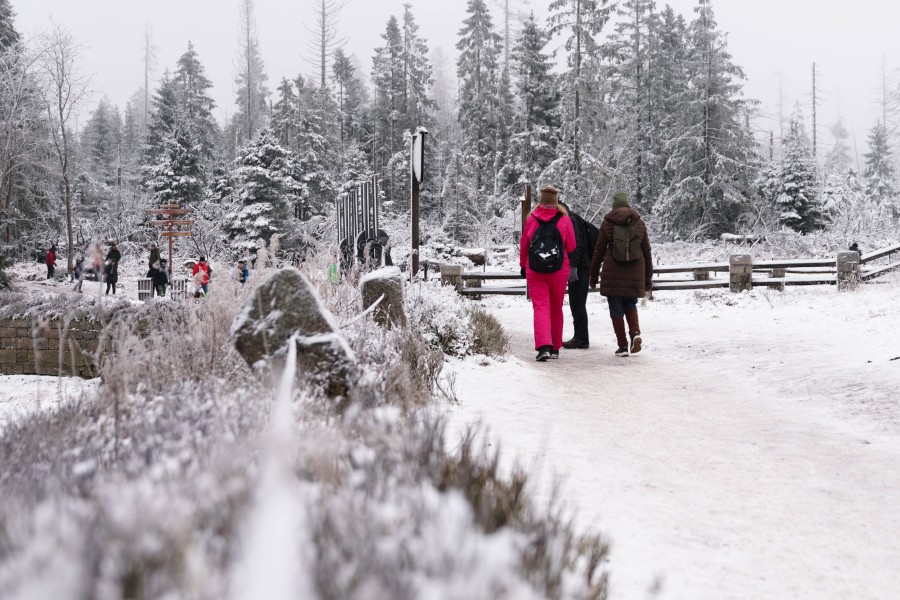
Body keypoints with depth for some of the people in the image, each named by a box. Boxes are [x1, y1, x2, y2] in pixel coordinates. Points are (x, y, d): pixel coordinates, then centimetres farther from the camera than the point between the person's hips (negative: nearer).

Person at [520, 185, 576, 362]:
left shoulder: (531, 219, -2)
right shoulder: (564, 219, -3)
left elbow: (524, 246, 5)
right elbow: (571, 246, 0)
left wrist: (523, 266, 18)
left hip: (534, 270, -1)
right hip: (559, 272, 1)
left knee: (540, 307, -4)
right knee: (556, 309, 13)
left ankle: (544, 346, -22)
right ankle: (555, 348, 23)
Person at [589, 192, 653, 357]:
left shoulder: (607, 223, 0)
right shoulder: (639, 223, 6)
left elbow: (599, 251, 1)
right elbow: (647, 252, 9)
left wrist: (593, 275, 10)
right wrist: (648, 278, 16)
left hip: (613, 272, -2)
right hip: (635, 272, 2)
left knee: (616, 309, 5)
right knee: (630, 305, 18)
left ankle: (622, 346, 4)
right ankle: (635, 333, -7)